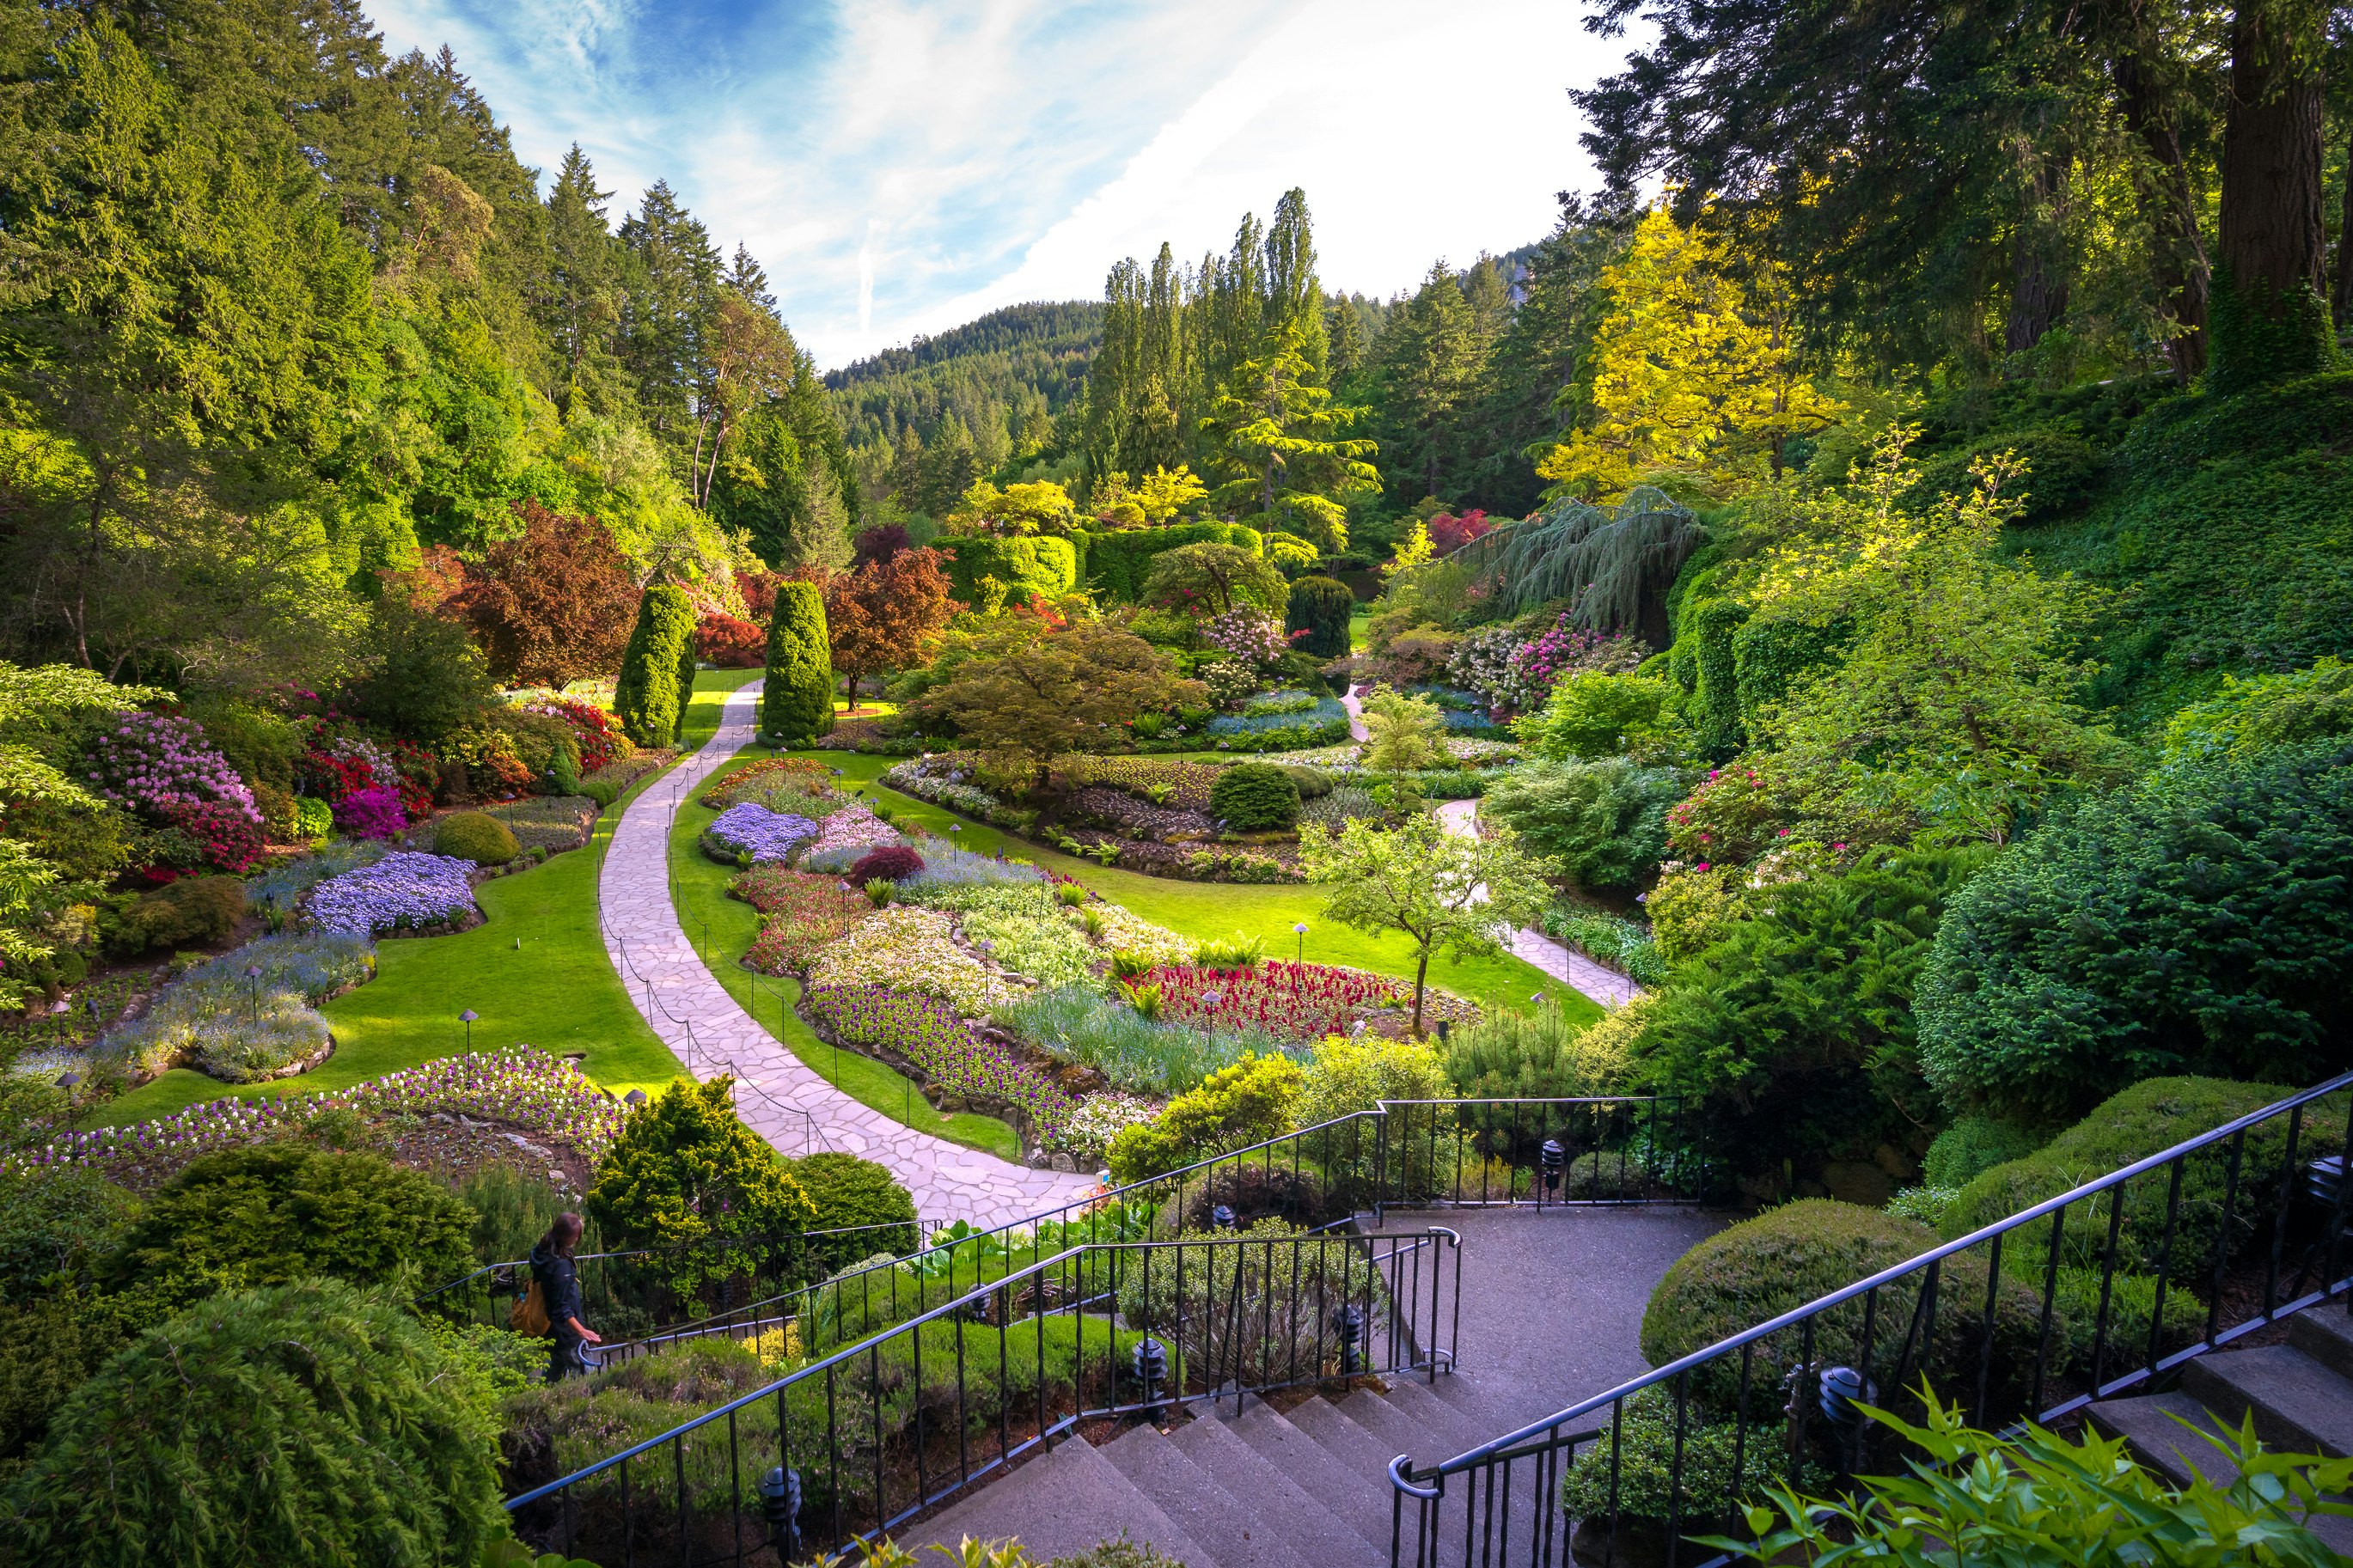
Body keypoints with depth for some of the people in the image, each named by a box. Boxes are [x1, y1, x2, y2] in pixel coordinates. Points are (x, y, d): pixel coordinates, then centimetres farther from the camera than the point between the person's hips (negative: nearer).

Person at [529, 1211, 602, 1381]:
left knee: (554, 1376, 24)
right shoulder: (561, 1266, -30)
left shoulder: (542, 1254, -4)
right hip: (566, 1335, -9)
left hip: (549, 1330, 9)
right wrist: (582, 1331, -36)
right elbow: (563, 1310, -31)